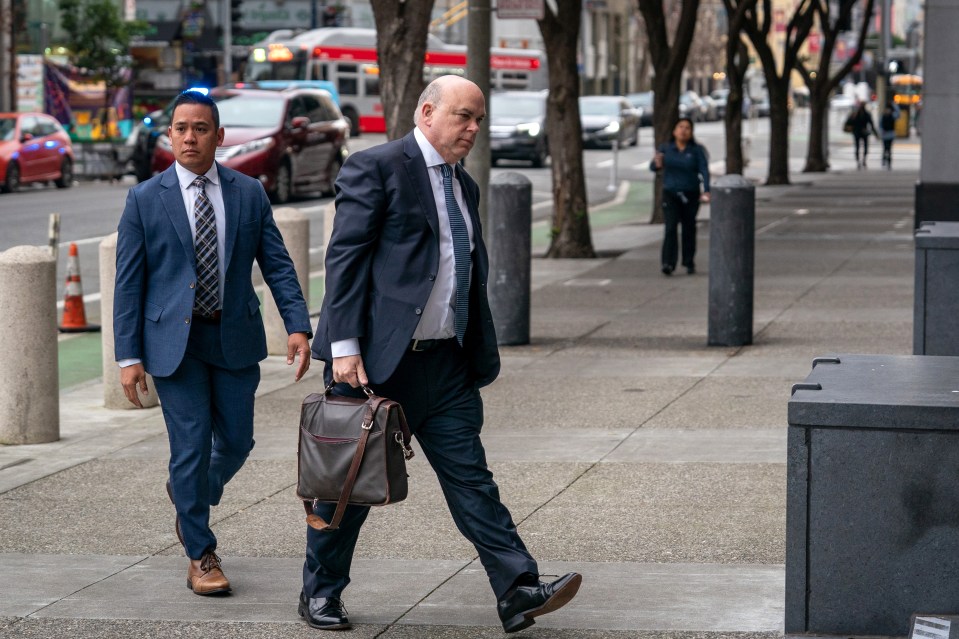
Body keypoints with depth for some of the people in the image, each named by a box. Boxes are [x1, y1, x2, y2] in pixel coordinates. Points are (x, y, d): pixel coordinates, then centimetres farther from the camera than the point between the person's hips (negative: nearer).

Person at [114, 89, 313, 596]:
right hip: (173, 340, -3)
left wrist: (297, 326, -9)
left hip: (235, 339, 3)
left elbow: (277, 265, 4)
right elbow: (129, 283, -1)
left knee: (236, 442, 7)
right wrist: (129, 356, -7)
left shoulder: (249, 194, 4)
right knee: (191, 445, -4)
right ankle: (201, 557, 9)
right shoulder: (145, 200, -1)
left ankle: (189, 497, 40)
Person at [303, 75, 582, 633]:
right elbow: (345, 258, -12)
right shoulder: (376, 168, -7)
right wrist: (345, 347, -18)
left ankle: (519, 592, -6)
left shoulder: (465, 186, 17)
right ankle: (320, 593, 19)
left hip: (446, 363, 6)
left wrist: (482, 357, 16)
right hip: (378, 358, -6)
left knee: (470, 475, 0)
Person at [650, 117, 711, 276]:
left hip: (690, 195, 0)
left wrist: (706, 190, -25)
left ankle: (689, 263, 19)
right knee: (670, 228, -12)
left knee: (689, 229, 7)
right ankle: (668, 264, -18)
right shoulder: (665, 149, 2)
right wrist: (657, 164, -32)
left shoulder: (697, 150, 0)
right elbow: (652, 167, -6)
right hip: (670, 194, 0)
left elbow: (704, 170, -9)